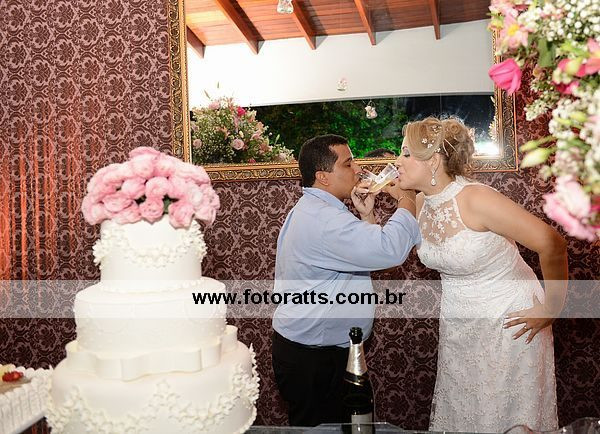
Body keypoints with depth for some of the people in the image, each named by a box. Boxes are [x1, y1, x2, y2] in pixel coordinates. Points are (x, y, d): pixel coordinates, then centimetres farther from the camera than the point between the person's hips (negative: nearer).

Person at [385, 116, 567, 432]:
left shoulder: (475, 199, -26)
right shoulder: (420, 204, -2)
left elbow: (552, 246, -25)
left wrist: (551, 309, -15)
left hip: (508, 323, -7)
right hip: (457, 328, 7)